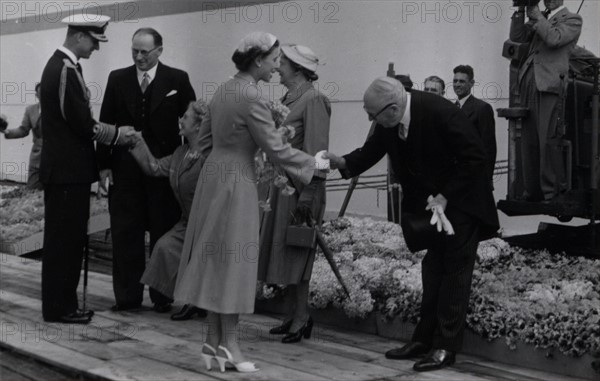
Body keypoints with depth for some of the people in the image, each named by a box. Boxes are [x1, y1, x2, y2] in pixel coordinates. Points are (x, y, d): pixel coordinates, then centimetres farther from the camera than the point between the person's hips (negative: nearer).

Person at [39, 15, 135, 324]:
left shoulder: (60, 64, 13)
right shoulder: (66, 70, -18)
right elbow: (82, 124, -20)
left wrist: (110, 132, 10)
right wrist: (116, 134, -7)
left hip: (64, 168, 10)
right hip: (67, 170, -10)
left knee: (65, 240, 14)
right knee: (64, 240, -3)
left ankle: (62, 304, 21)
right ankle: (58, 307, 5)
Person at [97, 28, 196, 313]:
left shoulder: (177, 80, 0)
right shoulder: (117, 79, 6)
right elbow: (106, 123, 5)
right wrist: (104, 164, -1)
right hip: (125, 168, 2)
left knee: (163, 233, 4)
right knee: (125, 233, 3)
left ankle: (162, 296, 12)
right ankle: (127, 296, 10)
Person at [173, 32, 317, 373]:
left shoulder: (225, 89, 9)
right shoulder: (252, 96, -18)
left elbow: (206, 131, 21)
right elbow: (276, 149, -18)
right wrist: (314, 164, -7)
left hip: (214, 175, 9)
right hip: (237, 181, -9)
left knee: (216, 260, 11)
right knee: (233, 261, -2)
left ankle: (214, 340, 16)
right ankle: (229, 344, 3)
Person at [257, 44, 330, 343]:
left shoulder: (313, 100, -12)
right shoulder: (288, 99, 14)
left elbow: (316, 151, -17)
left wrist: (307, 195, -21)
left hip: (301, 187, -9)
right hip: (282, 184, 9)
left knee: (295, 253, -2)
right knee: (282, 250, 12)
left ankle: (302, 317, 7)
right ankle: (297, 312, 21)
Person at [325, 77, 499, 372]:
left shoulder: (440, 112, -29)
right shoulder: (387, 123, -10)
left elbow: (474, 157, -25)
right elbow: (370, 152, -2)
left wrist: (445, 197, -23)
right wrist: (341, 162, -21)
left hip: (460, 200, -7)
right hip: (427, 202, 7)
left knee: (454, 268, -3)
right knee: (432, 268, 12)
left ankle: (446, 347, 0)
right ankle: (424, 339, 18)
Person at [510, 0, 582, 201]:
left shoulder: (572, 19, 5)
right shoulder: (538, 19, 22)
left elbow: (554, 39, -12)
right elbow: (517, 37, 12)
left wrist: (537, 17, -6)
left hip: (549, 86, -6)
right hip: (528, 85, 6)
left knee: (548, 140, -9)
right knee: (528, 141, 6)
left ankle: (554, 190, -5)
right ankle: (532, 190, 11)